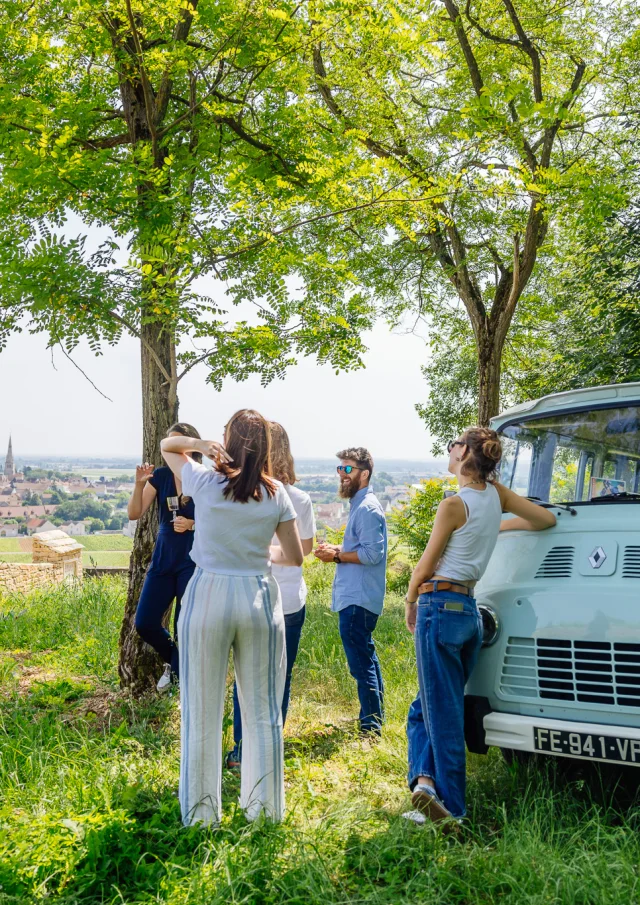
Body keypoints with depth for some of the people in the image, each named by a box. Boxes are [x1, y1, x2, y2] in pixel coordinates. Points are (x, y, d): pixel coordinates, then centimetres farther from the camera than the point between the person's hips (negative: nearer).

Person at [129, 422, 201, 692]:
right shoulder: (160, 476, 1)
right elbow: (134, 513, -3)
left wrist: (192, 524, -20)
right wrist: (139, 483, -17)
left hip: (193, 562, -4)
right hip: (163, 559, 4)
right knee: (144, 624, 3)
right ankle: (173, 659, 31)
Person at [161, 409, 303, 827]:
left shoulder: (205, 483, -4)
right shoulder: (277, 494, 0)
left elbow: (167, 445, 13)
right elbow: (296, 557, 4)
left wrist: (200, 444, -5)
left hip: (208, 597, -1)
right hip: (260, 598, 2)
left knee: (203, 713, 8)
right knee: (263, 713, 13)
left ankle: (201, 814, 16)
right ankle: (265, 808, 23)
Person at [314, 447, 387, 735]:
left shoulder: (367, 508, -16)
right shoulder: (360, 505, 16)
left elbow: (373, 554, -22)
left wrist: (337, 556, -13)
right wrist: (337, 549, 8)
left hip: (358, 600, -11)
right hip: (356, 597, 11)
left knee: (361, 663, -7)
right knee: (367, 659, 17)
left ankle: (370, 728, -2)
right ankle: (376, 720, 27)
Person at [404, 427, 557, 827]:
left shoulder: (454, 505, -13)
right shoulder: (496, 495, 5)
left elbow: (424, 568, -6)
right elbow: (547, 519, 17)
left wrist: (410, 603, 10)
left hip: (441, 607, -7)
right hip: (471, 610, 7)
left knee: (443, 712, -1)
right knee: (429, 706, 16)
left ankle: (452, 806, 3)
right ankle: (426, 779, 3)